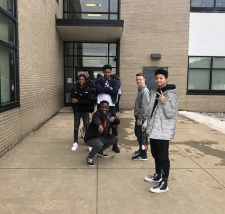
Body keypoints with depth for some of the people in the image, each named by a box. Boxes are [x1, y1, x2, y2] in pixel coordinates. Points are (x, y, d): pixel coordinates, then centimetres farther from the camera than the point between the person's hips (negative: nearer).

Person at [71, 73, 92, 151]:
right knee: (76, 127, 8)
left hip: (85, 112, -1)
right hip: (77, 111, 1)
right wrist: (75, 111, -16)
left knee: (88, 127, 0)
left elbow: (88, 102, -13)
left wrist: (78, 101, -17)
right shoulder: (74, 89, -3)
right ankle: (75, 143, 21)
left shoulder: (88, 90, -5)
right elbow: (73, 100, -9)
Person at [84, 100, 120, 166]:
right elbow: (97, 120, -49)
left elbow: (117, 122, -1)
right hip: (90, 138, -8)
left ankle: (100, 151, 24)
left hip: (101, 137, 8)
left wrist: (114, 118, -26)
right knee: (99, 145, -37)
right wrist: (100, 125, -74)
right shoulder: (97, 114, -25)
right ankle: (89, 157, -4)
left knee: (115, 139, 8)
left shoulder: (108, 115, 0)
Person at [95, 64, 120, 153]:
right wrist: (109, 89, -11)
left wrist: (104, 90, -11)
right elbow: (98, 89, -17)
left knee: (114, 125, 4)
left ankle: (115, 145, 16)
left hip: (111, 106, 1)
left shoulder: (114, 81, 6)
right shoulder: (98, 81, 3)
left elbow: (115, 92, -11)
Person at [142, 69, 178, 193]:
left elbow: (170, 114, -18)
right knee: (155, 154, 19)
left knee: (163, 156, -3)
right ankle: (158, 176, 35)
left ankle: (164, 183, 6)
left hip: (163, 131, -8)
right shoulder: (155, 93, 13)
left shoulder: (170, 94, -12)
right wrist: (146, 124, 15)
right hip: (154, 130, 8)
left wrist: (164, 101, -29)